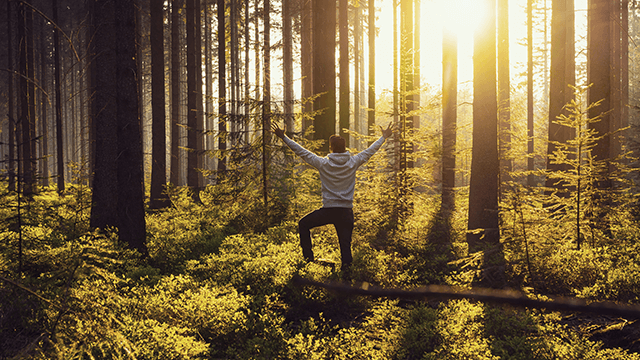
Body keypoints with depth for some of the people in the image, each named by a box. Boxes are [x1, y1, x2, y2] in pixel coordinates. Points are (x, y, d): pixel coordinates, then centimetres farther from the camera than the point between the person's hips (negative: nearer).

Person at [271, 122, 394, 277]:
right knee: (345, 244, 8)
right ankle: (346, 268, -4)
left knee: (303, 225, 20)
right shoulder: (353, 162, -2)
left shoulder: (323, 163, -8)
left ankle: (308, 256, 17)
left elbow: (301, 152, -1)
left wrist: (284, 137, 8)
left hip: (328, 211, -2)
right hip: (347, 212, 2)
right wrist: (384, 137, 28)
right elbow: (371, 150, 12)